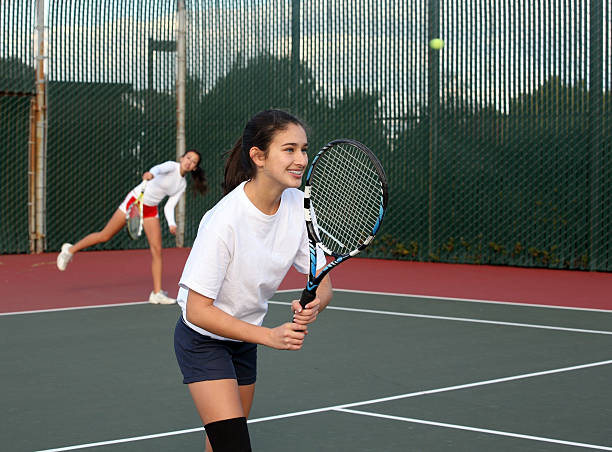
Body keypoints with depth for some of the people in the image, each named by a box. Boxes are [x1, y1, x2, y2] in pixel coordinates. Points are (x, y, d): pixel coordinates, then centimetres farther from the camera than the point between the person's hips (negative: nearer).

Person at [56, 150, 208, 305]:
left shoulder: (182, 185, 7)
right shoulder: (172, 166, -13)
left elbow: (169, 207, 7)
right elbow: (159, 168, -37)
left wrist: (172, 224, -10)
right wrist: (150, 174, -60)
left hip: (151, 210, 6)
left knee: (157, 250, -4)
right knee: (105, 236, 0)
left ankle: (157, 293, 0)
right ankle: (70, 250, 22)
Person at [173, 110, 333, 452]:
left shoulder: (299, 206, -13)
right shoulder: (225, 219, -31)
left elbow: (322, 282, -7)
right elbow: (197, 310, -29)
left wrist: (313, 306, -30)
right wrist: (270, 336, -33)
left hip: (245, 339, 7)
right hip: (203, 338, -7)